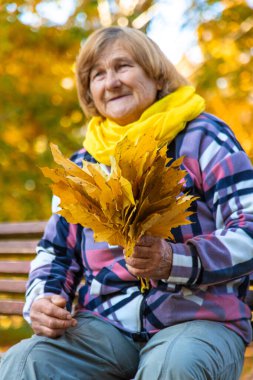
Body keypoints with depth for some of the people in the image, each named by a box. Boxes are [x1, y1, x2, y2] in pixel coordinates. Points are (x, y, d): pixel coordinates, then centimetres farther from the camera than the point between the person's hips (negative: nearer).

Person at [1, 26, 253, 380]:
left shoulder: (202, 137, 3)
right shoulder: (85, 162, 18)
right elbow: (56, 251, 23)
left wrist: (174, 261, -24)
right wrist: (42, 300, 1)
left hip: (198, 318, -3)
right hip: (105, 322, 4)